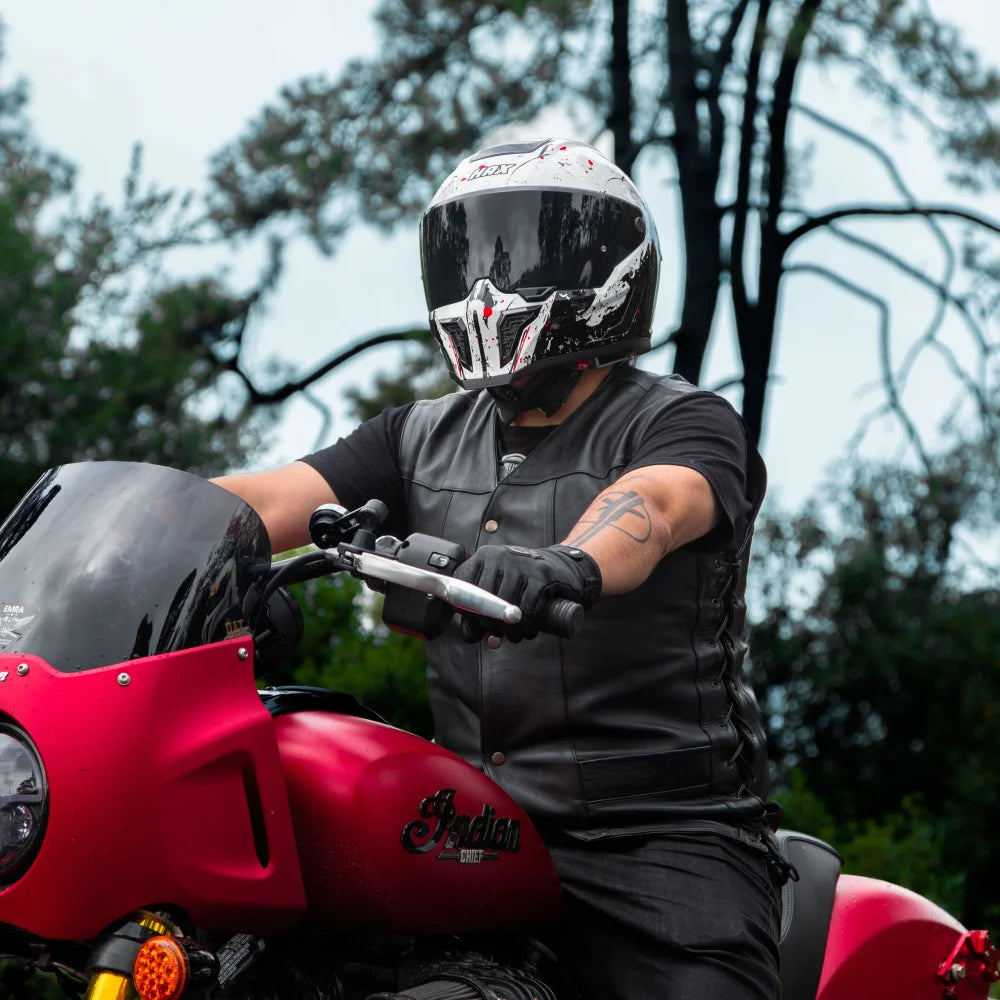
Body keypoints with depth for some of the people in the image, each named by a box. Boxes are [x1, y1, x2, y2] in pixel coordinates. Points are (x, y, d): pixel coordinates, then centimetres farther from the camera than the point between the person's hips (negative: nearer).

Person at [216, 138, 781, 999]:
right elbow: (268, 500, 5)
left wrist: (566, 564, -47)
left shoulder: (683, 422, 1)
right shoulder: (423, 438, 19)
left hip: (661, 833, -4)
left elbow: (650, 504, -23)